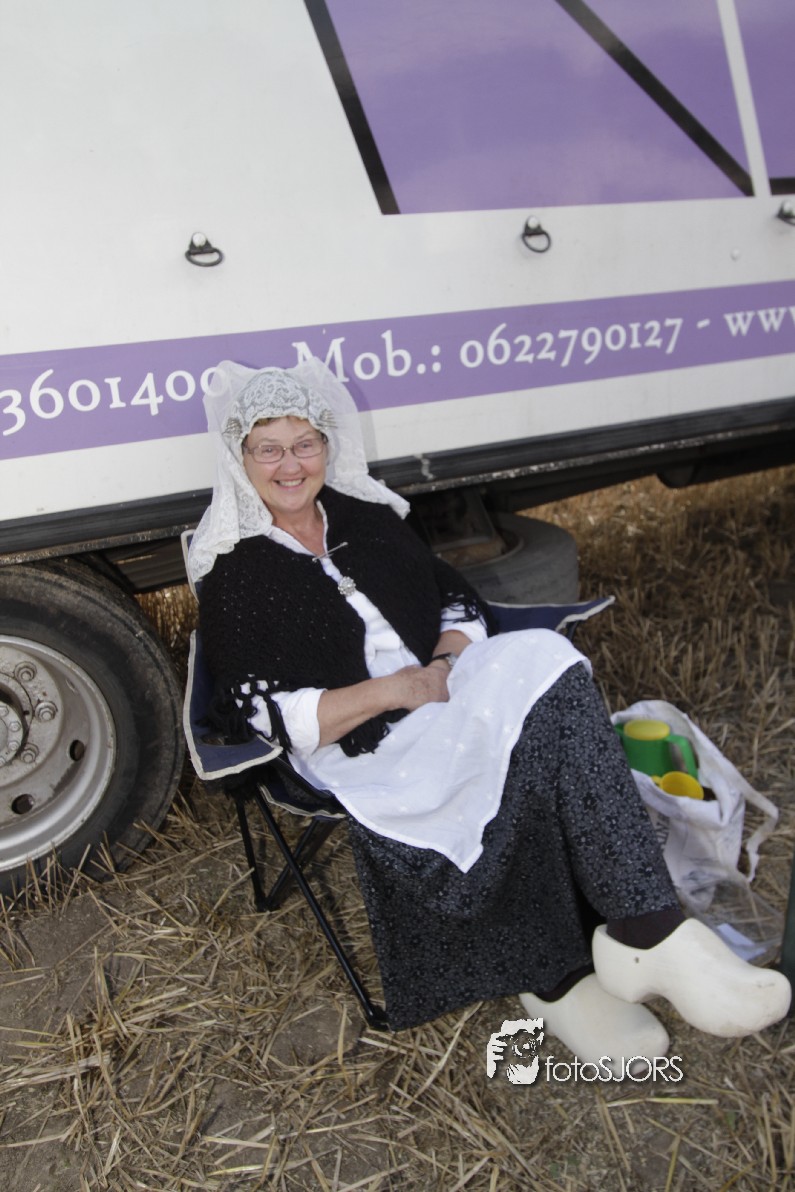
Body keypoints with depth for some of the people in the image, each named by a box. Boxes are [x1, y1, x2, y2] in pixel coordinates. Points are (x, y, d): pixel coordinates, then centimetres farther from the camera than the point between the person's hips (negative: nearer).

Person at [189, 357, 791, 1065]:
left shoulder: (368, 517, 16)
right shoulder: (232, 576, 1)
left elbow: (460, 602, 17)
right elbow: (262, 716, -8)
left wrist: (447, 664, -6)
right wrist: (394, 690, -15)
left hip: (441, 702, 6)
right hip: (359, 751, -5)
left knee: (540, 659, -29)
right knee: (539, 678, -29)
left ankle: (556, 975, -25)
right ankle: (649, 935, -25)